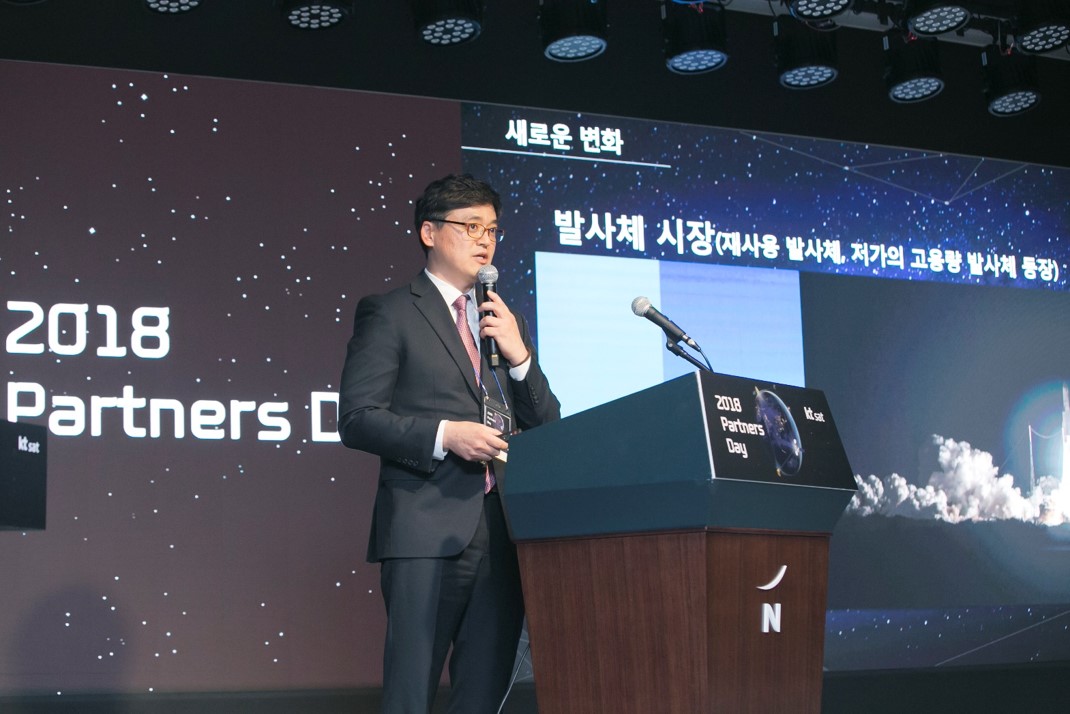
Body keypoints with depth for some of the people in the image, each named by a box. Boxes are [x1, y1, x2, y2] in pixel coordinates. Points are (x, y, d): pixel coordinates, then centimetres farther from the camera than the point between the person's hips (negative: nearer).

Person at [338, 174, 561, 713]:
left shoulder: (506, 322, 20)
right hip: (427, 531, -6)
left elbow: (546, 426, 18)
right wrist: (443, 435, -19)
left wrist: (519, 354, 1)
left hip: (503, 532, 6)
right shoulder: (389, 314, 2)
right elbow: (357, 419, -6)